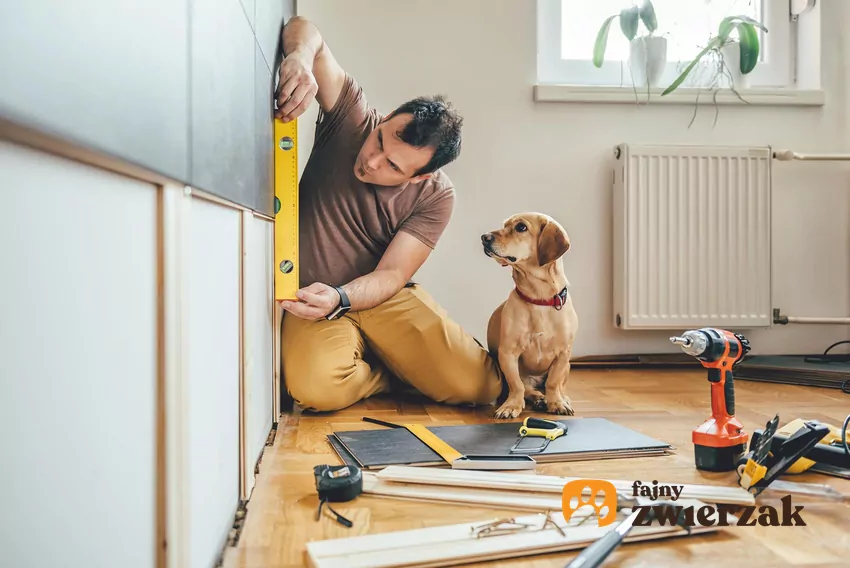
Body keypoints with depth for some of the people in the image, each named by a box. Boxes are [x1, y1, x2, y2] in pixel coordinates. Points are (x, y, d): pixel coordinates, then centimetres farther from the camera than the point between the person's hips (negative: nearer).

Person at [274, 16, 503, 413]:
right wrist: (299, 58, -36)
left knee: (480, 385, -18)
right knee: (316, 388, -32)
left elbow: (392, 274, -15)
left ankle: (384, 363, 13)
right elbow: (306, 30, -11)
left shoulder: (435, 197, -11)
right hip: (313, 298, 0)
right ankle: (392, 375, 3)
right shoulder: (352, 117, -10)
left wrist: (339, 299, -35)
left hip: (383, 297, 0)